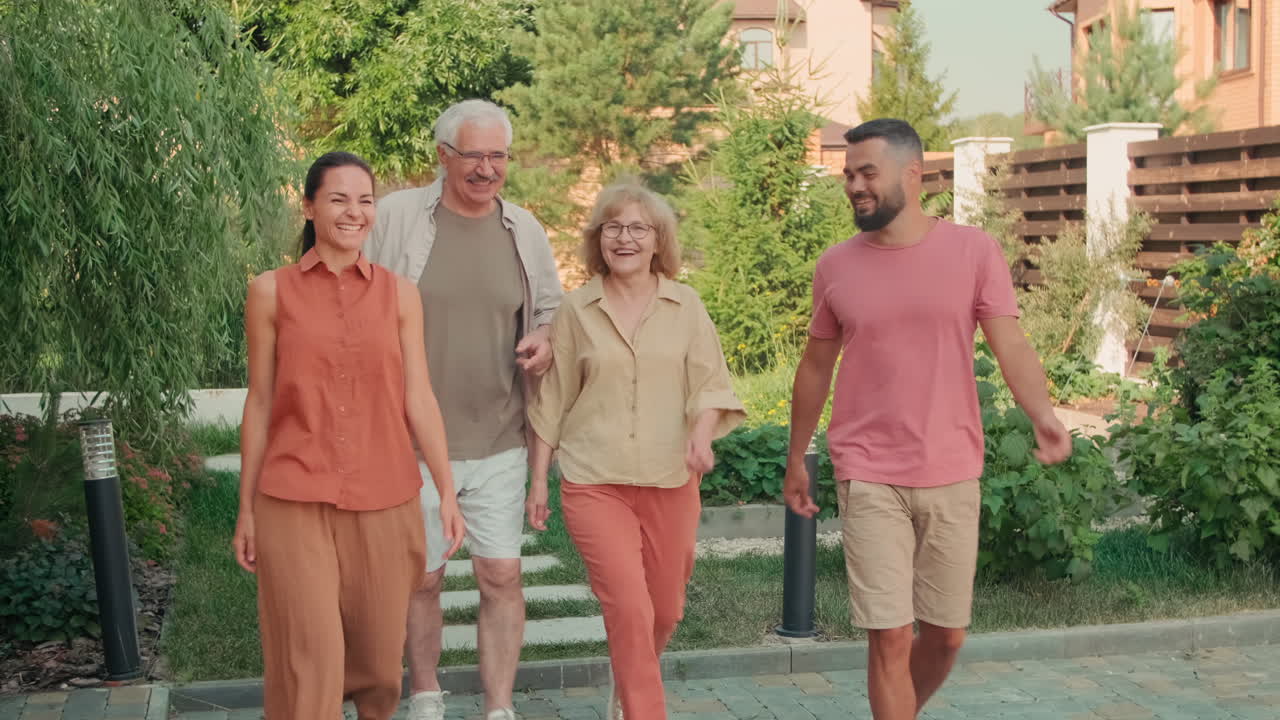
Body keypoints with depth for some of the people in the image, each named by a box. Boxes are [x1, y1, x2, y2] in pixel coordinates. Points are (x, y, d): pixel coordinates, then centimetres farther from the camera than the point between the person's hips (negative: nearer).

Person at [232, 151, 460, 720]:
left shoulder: (399, 294, 6)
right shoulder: (272, 291, 2)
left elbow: (418, 397, 4)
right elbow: (260, 404, 4)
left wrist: (448, 493, -1)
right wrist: (245, 509, 5)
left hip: (385, 503, 2)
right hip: (294, 505, -2)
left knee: (379, 657, 10)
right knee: (308, 663, -5)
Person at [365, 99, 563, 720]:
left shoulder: (524, 229, 6)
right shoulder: (397, 217, -6)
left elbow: (550, 312, 17)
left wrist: (544, 344, -6)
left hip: (498, 440, 2)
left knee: (502, 575, 3)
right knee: (421, 577, 11)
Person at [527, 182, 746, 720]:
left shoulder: (685, 306, 4)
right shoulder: (576, 310, 2)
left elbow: (711, 383, 1)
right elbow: (553, 400, 6)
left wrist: (703, 433, -20)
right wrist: (538, 479, 6)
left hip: (670, 480, 2)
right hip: (594, 483, -2)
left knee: (664, 610, 12)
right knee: (629, 609, -13)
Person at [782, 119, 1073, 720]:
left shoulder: (973, 251, -2)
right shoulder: (835, 267, 2)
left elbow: (1010, 345, -9)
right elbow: (816, 366, 12)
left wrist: (1042, 414, -28)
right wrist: (795, 460, 15)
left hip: (953, 474, 1)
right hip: (869, 478, -1)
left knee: (947, 634, 12)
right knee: (889, 638, -3)